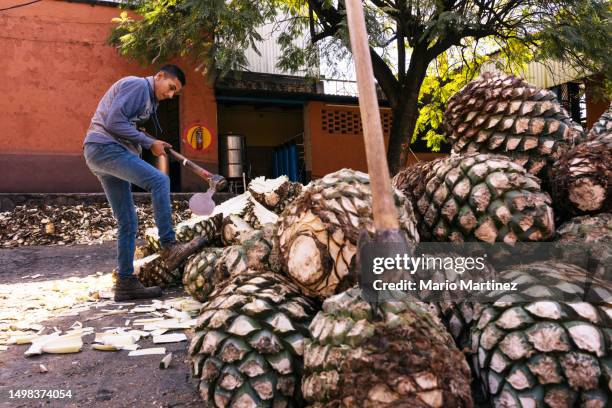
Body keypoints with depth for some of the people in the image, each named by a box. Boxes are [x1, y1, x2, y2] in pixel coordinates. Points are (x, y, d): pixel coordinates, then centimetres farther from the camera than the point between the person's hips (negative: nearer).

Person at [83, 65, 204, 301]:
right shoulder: (137, 85, -6)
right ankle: (169, 248, -26)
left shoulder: (149, 101, 24)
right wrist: (149, 143, -12)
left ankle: (125, 282, 8)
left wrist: (152, 145, 7)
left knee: (128, 223, 6)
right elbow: (113, 122, -16)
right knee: (159, 181, -24)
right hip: (105, 147, -10)